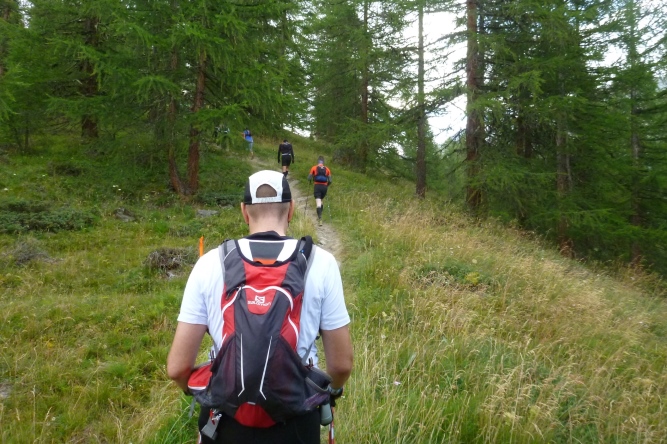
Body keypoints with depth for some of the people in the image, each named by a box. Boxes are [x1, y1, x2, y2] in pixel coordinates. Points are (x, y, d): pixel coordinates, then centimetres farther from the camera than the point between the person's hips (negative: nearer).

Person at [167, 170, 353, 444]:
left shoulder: (210, 263, -8)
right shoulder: (321, 262, -10)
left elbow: (177, 367, -6)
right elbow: (341, 364, -6)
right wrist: (332, 391, 16)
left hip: (226, 421, 1)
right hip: (294, 421, 0)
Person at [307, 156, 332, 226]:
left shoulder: (314, 168, 1)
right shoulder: (327, 169, 6)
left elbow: (309, 178, 0)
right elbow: (330, 181, 4)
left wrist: (311, 181, 22)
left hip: (317, 186, -3)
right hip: (324, 187, 3)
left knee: (318, 203, -8)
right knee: (321, 201, 23)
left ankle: (320, 219, -21)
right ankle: (319, 216, 27)